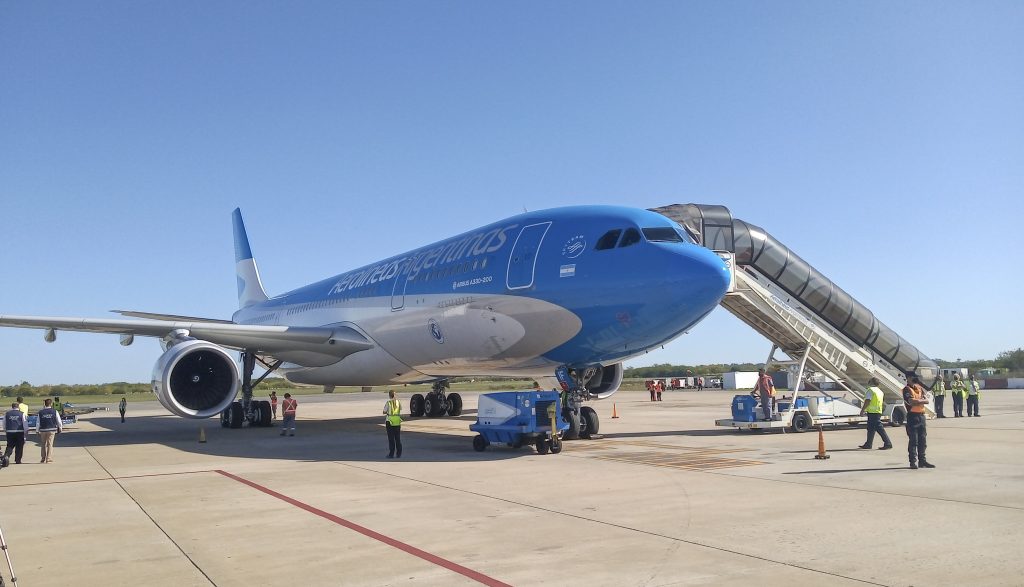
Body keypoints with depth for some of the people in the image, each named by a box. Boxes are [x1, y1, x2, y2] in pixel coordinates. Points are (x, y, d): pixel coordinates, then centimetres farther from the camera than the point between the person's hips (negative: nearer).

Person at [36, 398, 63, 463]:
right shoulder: (54, 411, -3)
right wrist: (60, 428, 18)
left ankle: (43, 459, 20)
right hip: (51, 430, -1)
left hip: (43, 430, 1)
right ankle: (49, 459, -1)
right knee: (50, 444, 2)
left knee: (43, 445, 15)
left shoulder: (40, 412, -1)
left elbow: (38, 422, -1)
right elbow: (59, 421, 2)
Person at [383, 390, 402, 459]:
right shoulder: (398, 402, 1)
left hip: (390, 421, -4)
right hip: (397, 421, 4)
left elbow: (384, 412, -8)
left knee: (391, 438, 3)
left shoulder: (388, 403, -11)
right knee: (398, 438, 10)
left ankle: (391, 454, 4)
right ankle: (398, 454, 12)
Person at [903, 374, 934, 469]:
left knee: (923, 440, 10)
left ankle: (922, 460, 18)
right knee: (913, 440, -4)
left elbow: (927, 401, 5)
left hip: (922, 415, 7)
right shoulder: (907, 390, -7)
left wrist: (918, 401, -12)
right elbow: (912, 402, -20)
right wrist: (922, 400, -5)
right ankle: (913, 462, 0)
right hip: (913, 416, -7)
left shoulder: (919, 388, 15)